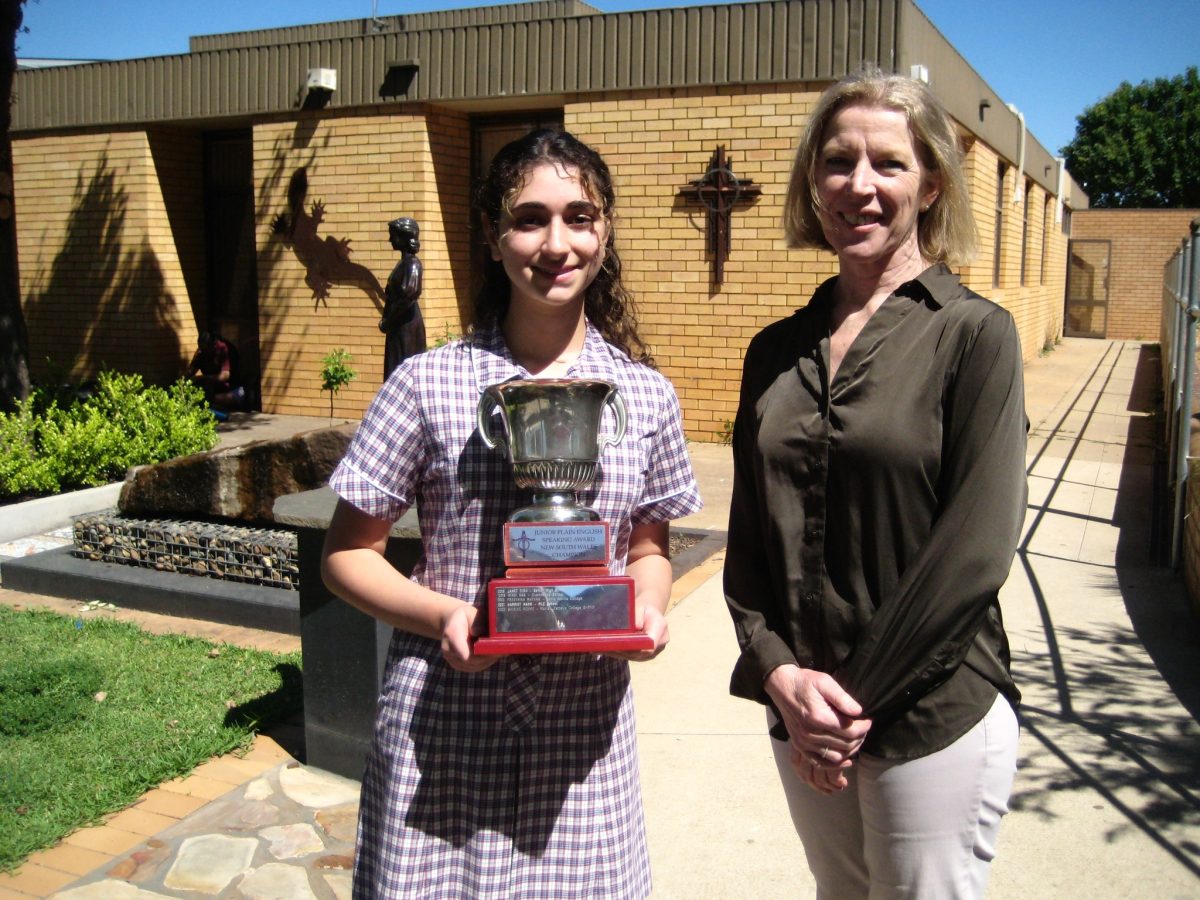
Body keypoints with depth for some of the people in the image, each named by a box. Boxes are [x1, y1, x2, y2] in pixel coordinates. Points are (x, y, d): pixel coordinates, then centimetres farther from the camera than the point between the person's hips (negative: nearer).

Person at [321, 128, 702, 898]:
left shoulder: (647, 396, 2)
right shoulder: (429, 385, -6)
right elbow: (347, 553, 0)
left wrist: (649, 607, -8)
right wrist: (442, 615, -16)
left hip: (585, 720, 2)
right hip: (444, 722, -2)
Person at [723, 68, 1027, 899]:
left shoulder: (973, 333, -8)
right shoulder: (778, 351, 6)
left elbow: (975, 549, -14)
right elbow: (750, 535, 6)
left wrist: (860, 701, -13)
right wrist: (779, 674, -9)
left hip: (933, 718, -4)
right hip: (801, 716, 5)